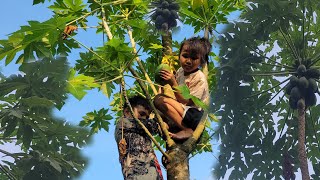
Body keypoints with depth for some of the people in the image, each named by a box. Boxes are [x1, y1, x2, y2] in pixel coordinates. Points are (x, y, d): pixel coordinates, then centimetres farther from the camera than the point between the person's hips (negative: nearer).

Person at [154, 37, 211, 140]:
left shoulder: (199, 78, -18)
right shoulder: (181, 71, 6)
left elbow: (187, 102, -22)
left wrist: (173, 84, -28)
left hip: (195, 115, -9)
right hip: (182, 108, 9)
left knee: (162, 101, -24)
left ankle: (187, 130, -23)